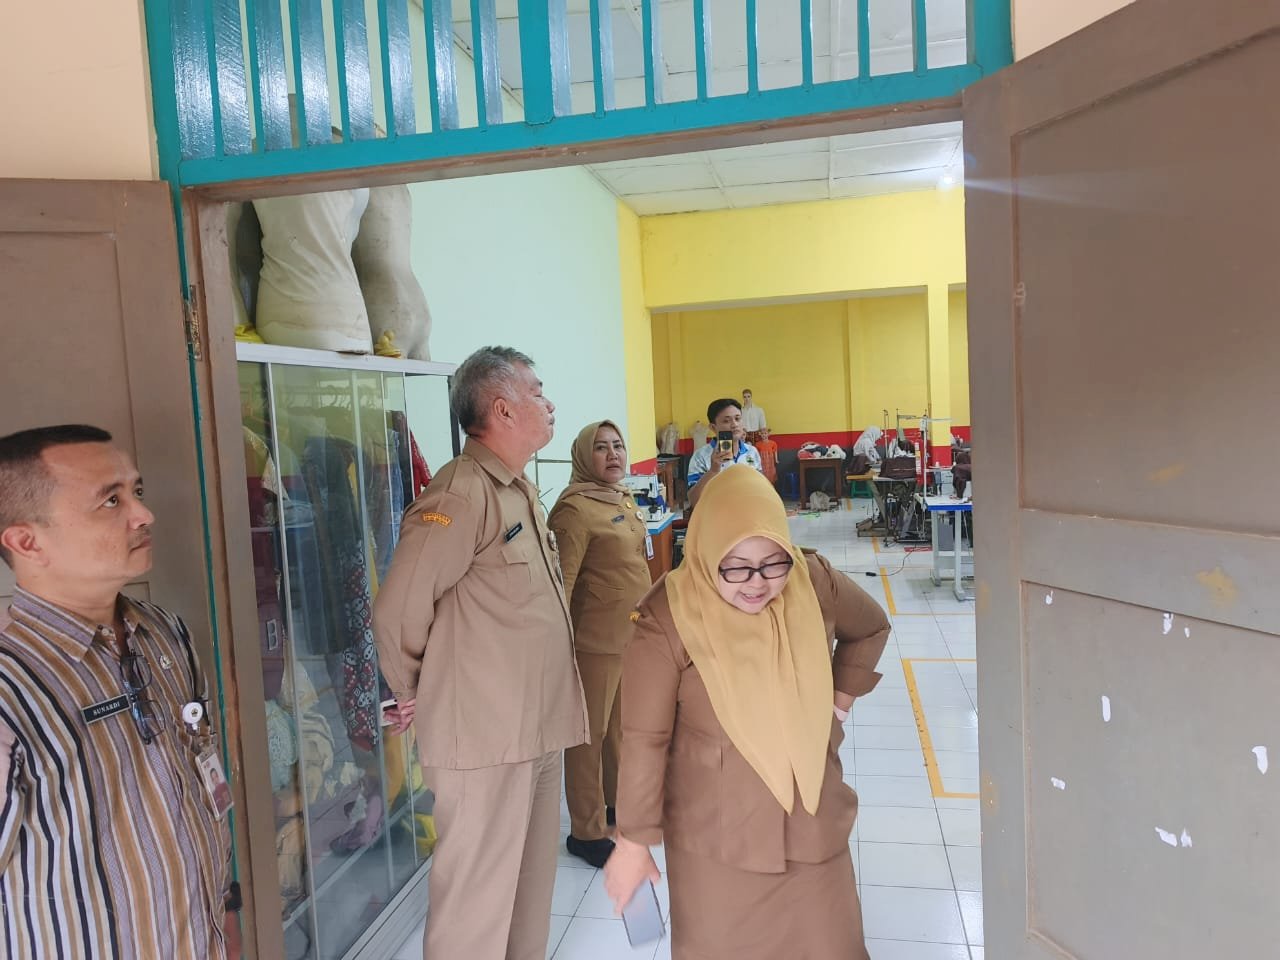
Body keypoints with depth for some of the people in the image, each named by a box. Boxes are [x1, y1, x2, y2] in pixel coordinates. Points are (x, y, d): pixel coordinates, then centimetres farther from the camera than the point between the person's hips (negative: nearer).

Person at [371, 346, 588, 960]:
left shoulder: (521, 491, 11)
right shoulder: (461, 493, -19)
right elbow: (399, 611, -19)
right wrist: (412, 696, -4)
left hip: (537, 730, 9)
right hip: (484, 740, -9)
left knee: (531, 888, 22)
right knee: (477, 904, 7)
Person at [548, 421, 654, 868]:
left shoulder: (622, 499, 10)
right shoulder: (575, 508, -17)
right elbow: (561, 580, -20)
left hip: (632, 635, 8)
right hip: (597, 642, -8)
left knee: (622, 725, 21)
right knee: (591, 733, 4)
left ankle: (619, 802, 40)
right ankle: (586, 831, 18)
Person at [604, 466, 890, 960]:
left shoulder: (815, 585, -10)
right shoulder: (669, 618, -20)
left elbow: (871, 628, 13)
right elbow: (644, 740, -15)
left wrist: (842, 696, 6)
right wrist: (634, 841, -10)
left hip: (812, 823, 3)